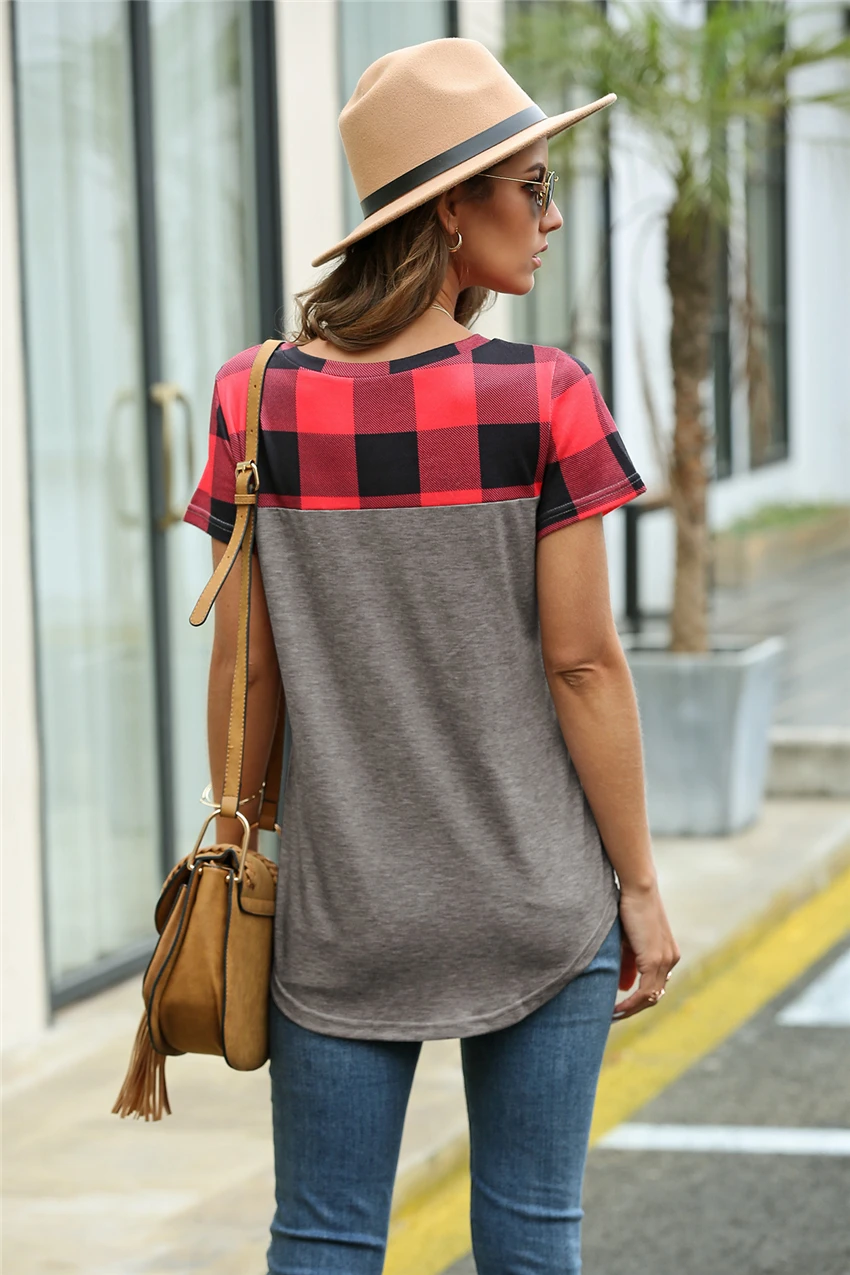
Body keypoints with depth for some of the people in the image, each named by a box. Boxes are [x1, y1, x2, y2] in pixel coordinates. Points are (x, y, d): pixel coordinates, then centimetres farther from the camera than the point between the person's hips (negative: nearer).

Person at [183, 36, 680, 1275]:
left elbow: (246, 670, 0)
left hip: (343, 907, 2)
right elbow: (582, 663, -9)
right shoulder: (547, 399, -11)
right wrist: (640, 884, 0)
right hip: (539, 896, -2)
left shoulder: (255, 401, -4)